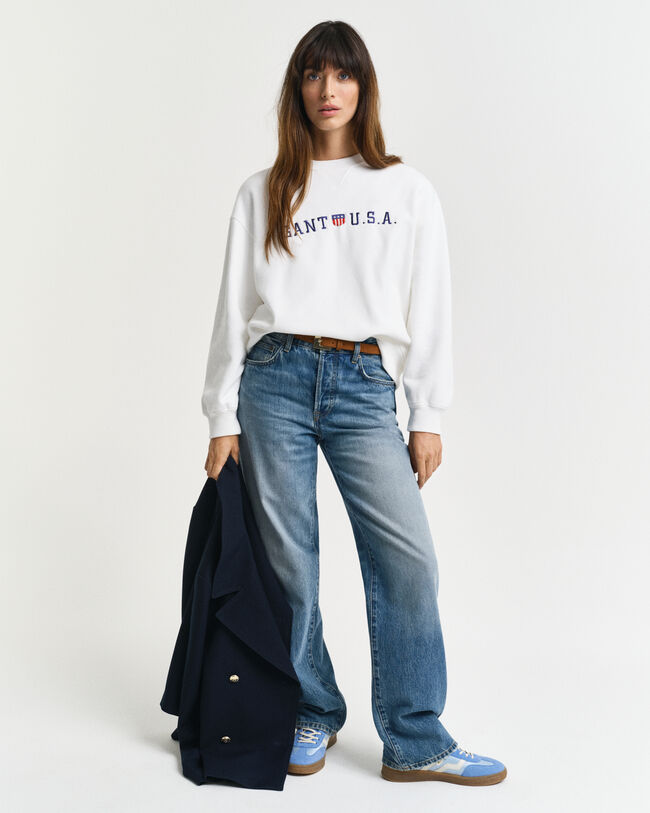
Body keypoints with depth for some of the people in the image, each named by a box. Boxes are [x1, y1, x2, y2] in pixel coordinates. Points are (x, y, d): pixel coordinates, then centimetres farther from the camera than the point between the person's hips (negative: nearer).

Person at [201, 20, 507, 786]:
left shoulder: (409, 190, 12)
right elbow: (234, 305, 10)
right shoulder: (263, 193, 11)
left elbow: (429, 305, 9)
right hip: (276, 378, 1)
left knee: (408, 556, -8)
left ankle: (415, 742, 6)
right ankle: (312, 716, 23)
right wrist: (223, 418, 5)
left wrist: (428, 415, 2)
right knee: (288, 560, 3)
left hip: (364, 385, 0)